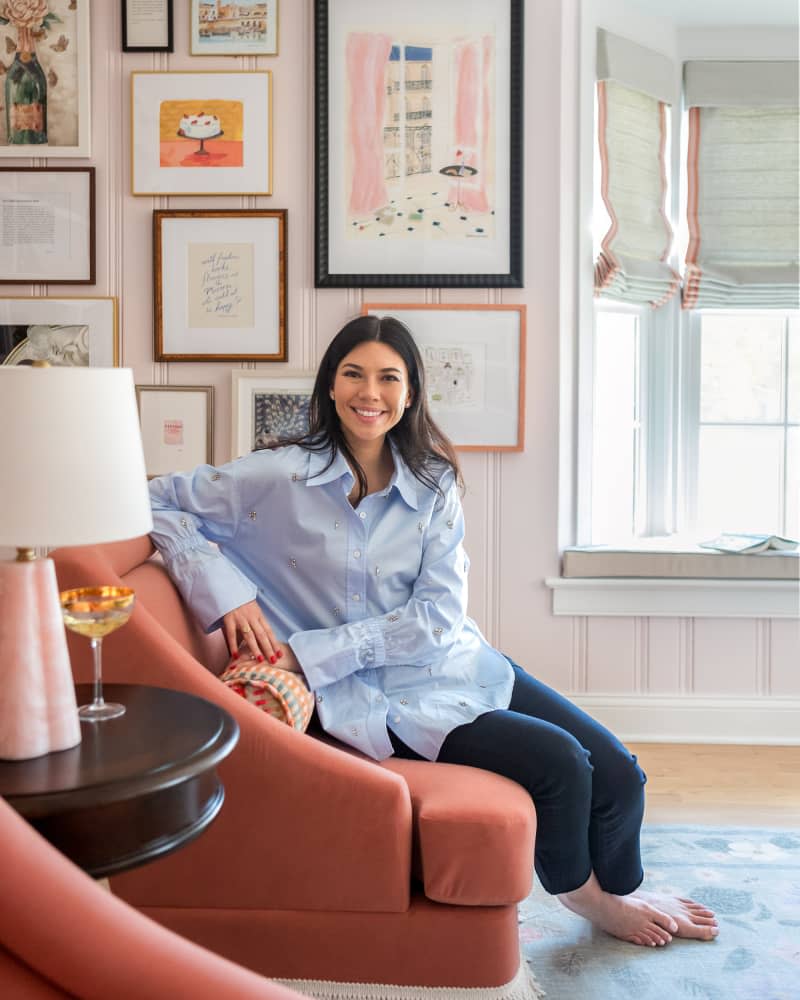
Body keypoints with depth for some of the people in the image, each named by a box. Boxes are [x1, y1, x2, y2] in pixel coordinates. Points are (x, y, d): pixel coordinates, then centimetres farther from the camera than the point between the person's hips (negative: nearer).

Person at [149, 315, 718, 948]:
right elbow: (158, 500, -4)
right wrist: (225, 590, -17)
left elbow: (439, 614, -8)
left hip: (454, 661, 5)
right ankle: (578, 892, 15)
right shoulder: (283, 475, -9)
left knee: (619, 774, -3)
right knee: (560, 763, -20)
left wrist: (313, 652, -16)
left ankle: (618, 894, 31)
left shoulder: (433, 484, -1)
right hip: (374, 693, -4)